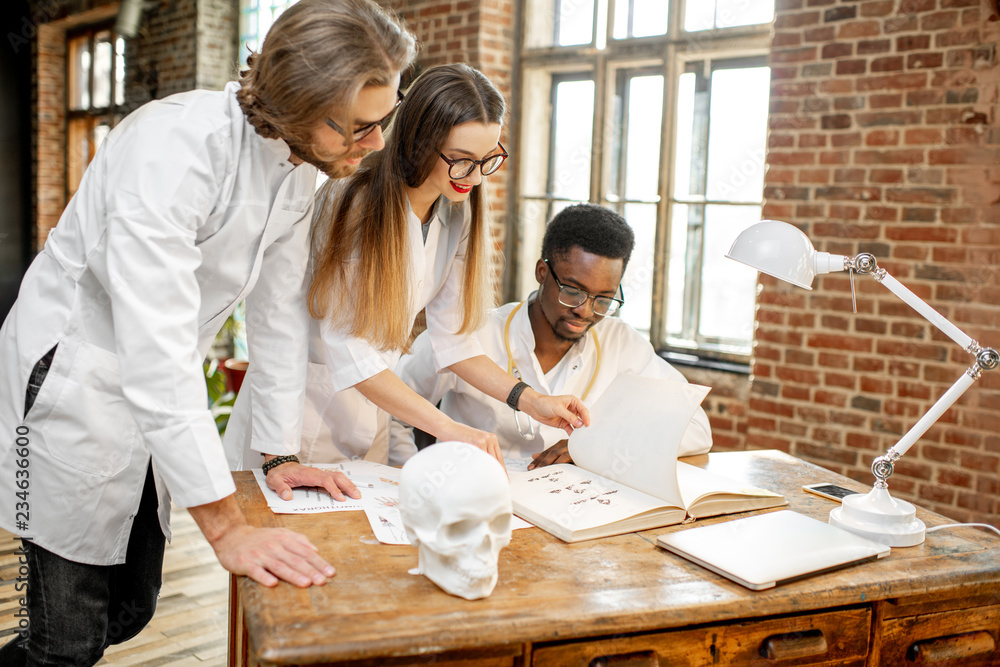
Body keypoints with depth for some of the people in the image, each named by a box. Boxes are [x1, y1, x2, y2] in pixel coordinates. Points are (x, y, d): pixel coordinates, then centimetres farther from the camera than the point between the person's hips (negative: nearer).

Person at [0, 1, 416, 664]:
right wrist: (228, 527, -35)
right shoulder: (174, 148, -31)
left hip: (156, 393, 7)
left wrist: (282, 452, 4)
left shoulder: (301, 166, -5)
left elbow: (280, 310, 3)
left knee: (133, 609, 16)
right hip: (74, 377, -7)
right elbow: (157, 349, -35)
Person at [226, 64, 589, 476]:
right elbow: (346, 345, -26)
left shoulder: (458, 214, -4)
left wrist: (530, 401, -10)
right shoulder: (351, 202, -23)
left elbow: (450, 336, 1)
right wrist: (448, 429, -32)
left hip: (372, 406, 5)